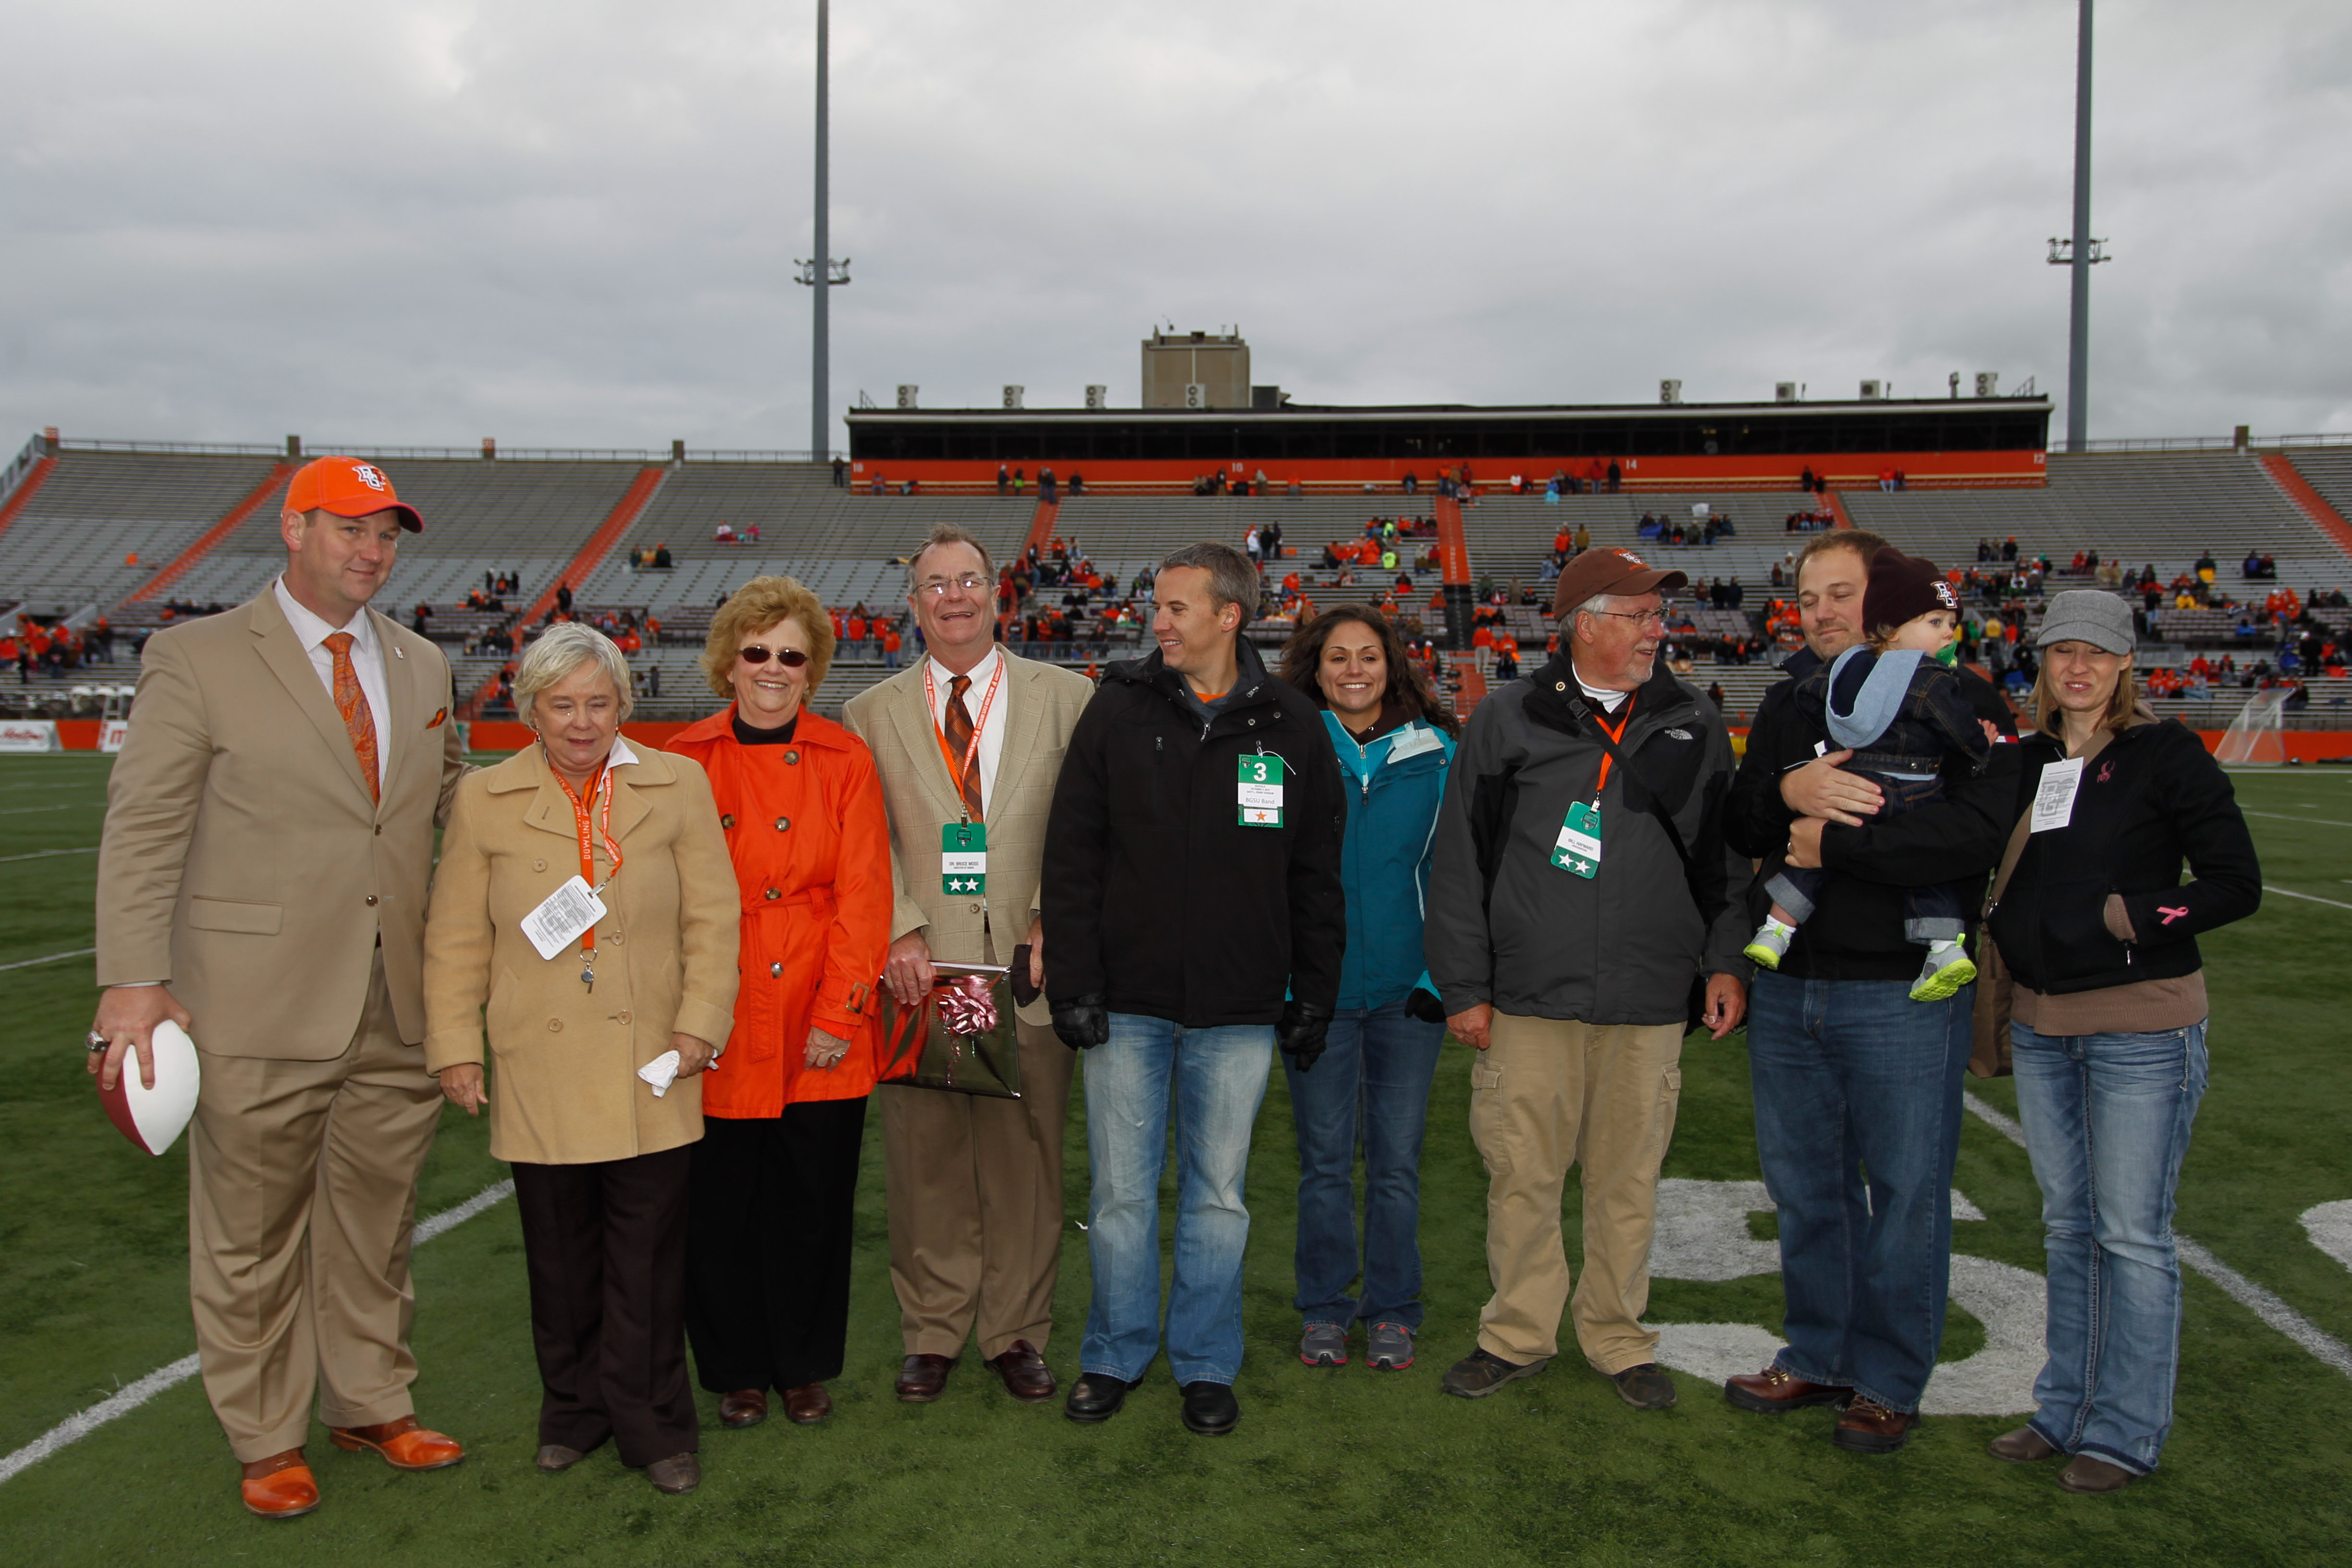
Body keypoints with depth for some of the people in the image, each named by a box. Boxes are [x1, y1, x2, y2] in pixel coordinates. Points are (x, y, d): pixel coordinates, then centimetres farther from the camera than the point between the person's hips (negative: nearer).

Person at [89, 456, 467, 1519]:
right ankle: (265, 1440, 27)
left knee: (375, 1219, 16)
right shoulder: (195, 659, -4)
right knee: (251, 1236, 10)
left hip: (396, 1009, 4)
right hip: (259, 1012, -4)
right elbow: (143, 828, -7)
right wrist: (134, 981, -14)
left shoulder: (423, 666, 11)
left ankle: (371, 1404, 34)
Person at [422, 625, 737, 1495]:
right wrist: (454, 1049, 2)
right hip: (539, 1075, 1)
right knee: (560, 1259, 12)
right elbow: (456, 939, 6)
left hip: (650, 1070, -1)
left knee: (648, 1259, 4)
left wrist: (699, 1024, -6)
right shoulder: (484, 799, 4)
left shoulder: (679, 786, 2)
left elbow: (712, 918, 2)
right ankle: (574, 1410, 32)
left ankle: (653, 1425, 20)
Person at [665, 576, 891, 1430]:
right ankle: (737, 1373, 28)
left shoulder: (845, 760, 2)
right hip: (720, 1029, 0)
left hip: (821, 1030, 0)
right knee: (724, 1207, 8)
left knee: (815, 1204, 8)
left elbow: (863, 897, -1)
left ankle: (805, 1367, 28)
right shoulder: (686, 760, 1)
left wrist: (840, 1011, -8)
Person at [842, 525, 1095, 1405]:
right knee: (924, 1162, 7)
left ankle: (1016, 1335, 24)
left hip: (1028, 971, 0)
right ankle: (932, 1335, 24)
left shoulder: (1067, 698, 6)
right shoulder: (872, 714, 10)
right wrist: (900, 931, -8)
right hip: (919, 972, 1)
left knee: (1026, 1160, 7)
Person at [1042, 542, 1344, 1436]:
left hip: (1239, 1010, 0)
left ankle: (1207, 1365, 27)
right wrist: (1074, 985, -6)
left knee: (1217, 1195, 11)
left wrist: (1313, 999, 3)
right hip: (1128, 1003, 0)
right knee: (1122, 1192, 9)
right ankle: (1116, 1356, 27)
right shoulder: (1119, 710, 0)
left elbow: (1316, 877, 6)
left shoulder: (1291, 726, 2)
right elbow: (1071, 857, 0)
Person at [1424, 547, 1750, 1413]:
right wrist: (1465, 986, 0)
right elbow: (1461, 861, 3)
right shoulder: (1509, 719, 2)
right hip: (1529, 999, -1)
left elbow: (1722, 855, 16)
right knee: (1522, 1176, 5)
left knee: (1628, 1180, 9)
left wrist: (1724, 960, 6)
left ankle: (1620, 1341, 26)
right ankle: (1519, 1334, 23)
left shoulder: (1693, 724, 10)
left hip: (1649, 1004, 2)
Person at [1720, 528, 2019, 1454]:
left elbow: (1978, 830, -22)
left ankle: (1890, 1381, 21)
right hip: (1788, 987, 6)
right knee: (1806, 1184, 15)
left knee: (1904, 1189, 6)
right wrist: (1786, 792, -14)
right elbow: (1736, 828, 7)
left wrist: (1833, 845, -17)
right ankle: (1819, 1356, 31)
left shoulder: (1958, 702, -7)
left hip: (1905, 993, -5)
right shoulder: (1787, 703, 12)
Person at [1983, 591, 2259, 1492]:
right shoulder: (2027, 761, 10)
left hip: (2142, 1026, -6)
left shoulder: (2167, 753, -7)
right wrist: (2011, 943, 5)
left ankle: (2126, 1434, 14)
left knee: (2132, 1234, 1)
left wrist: (2122, 917, -14)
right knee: (2068, 1226, 14)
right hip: (2041, 1024, 6)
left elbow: (2236, 886, -9)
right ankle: (2066, 1412, 26)